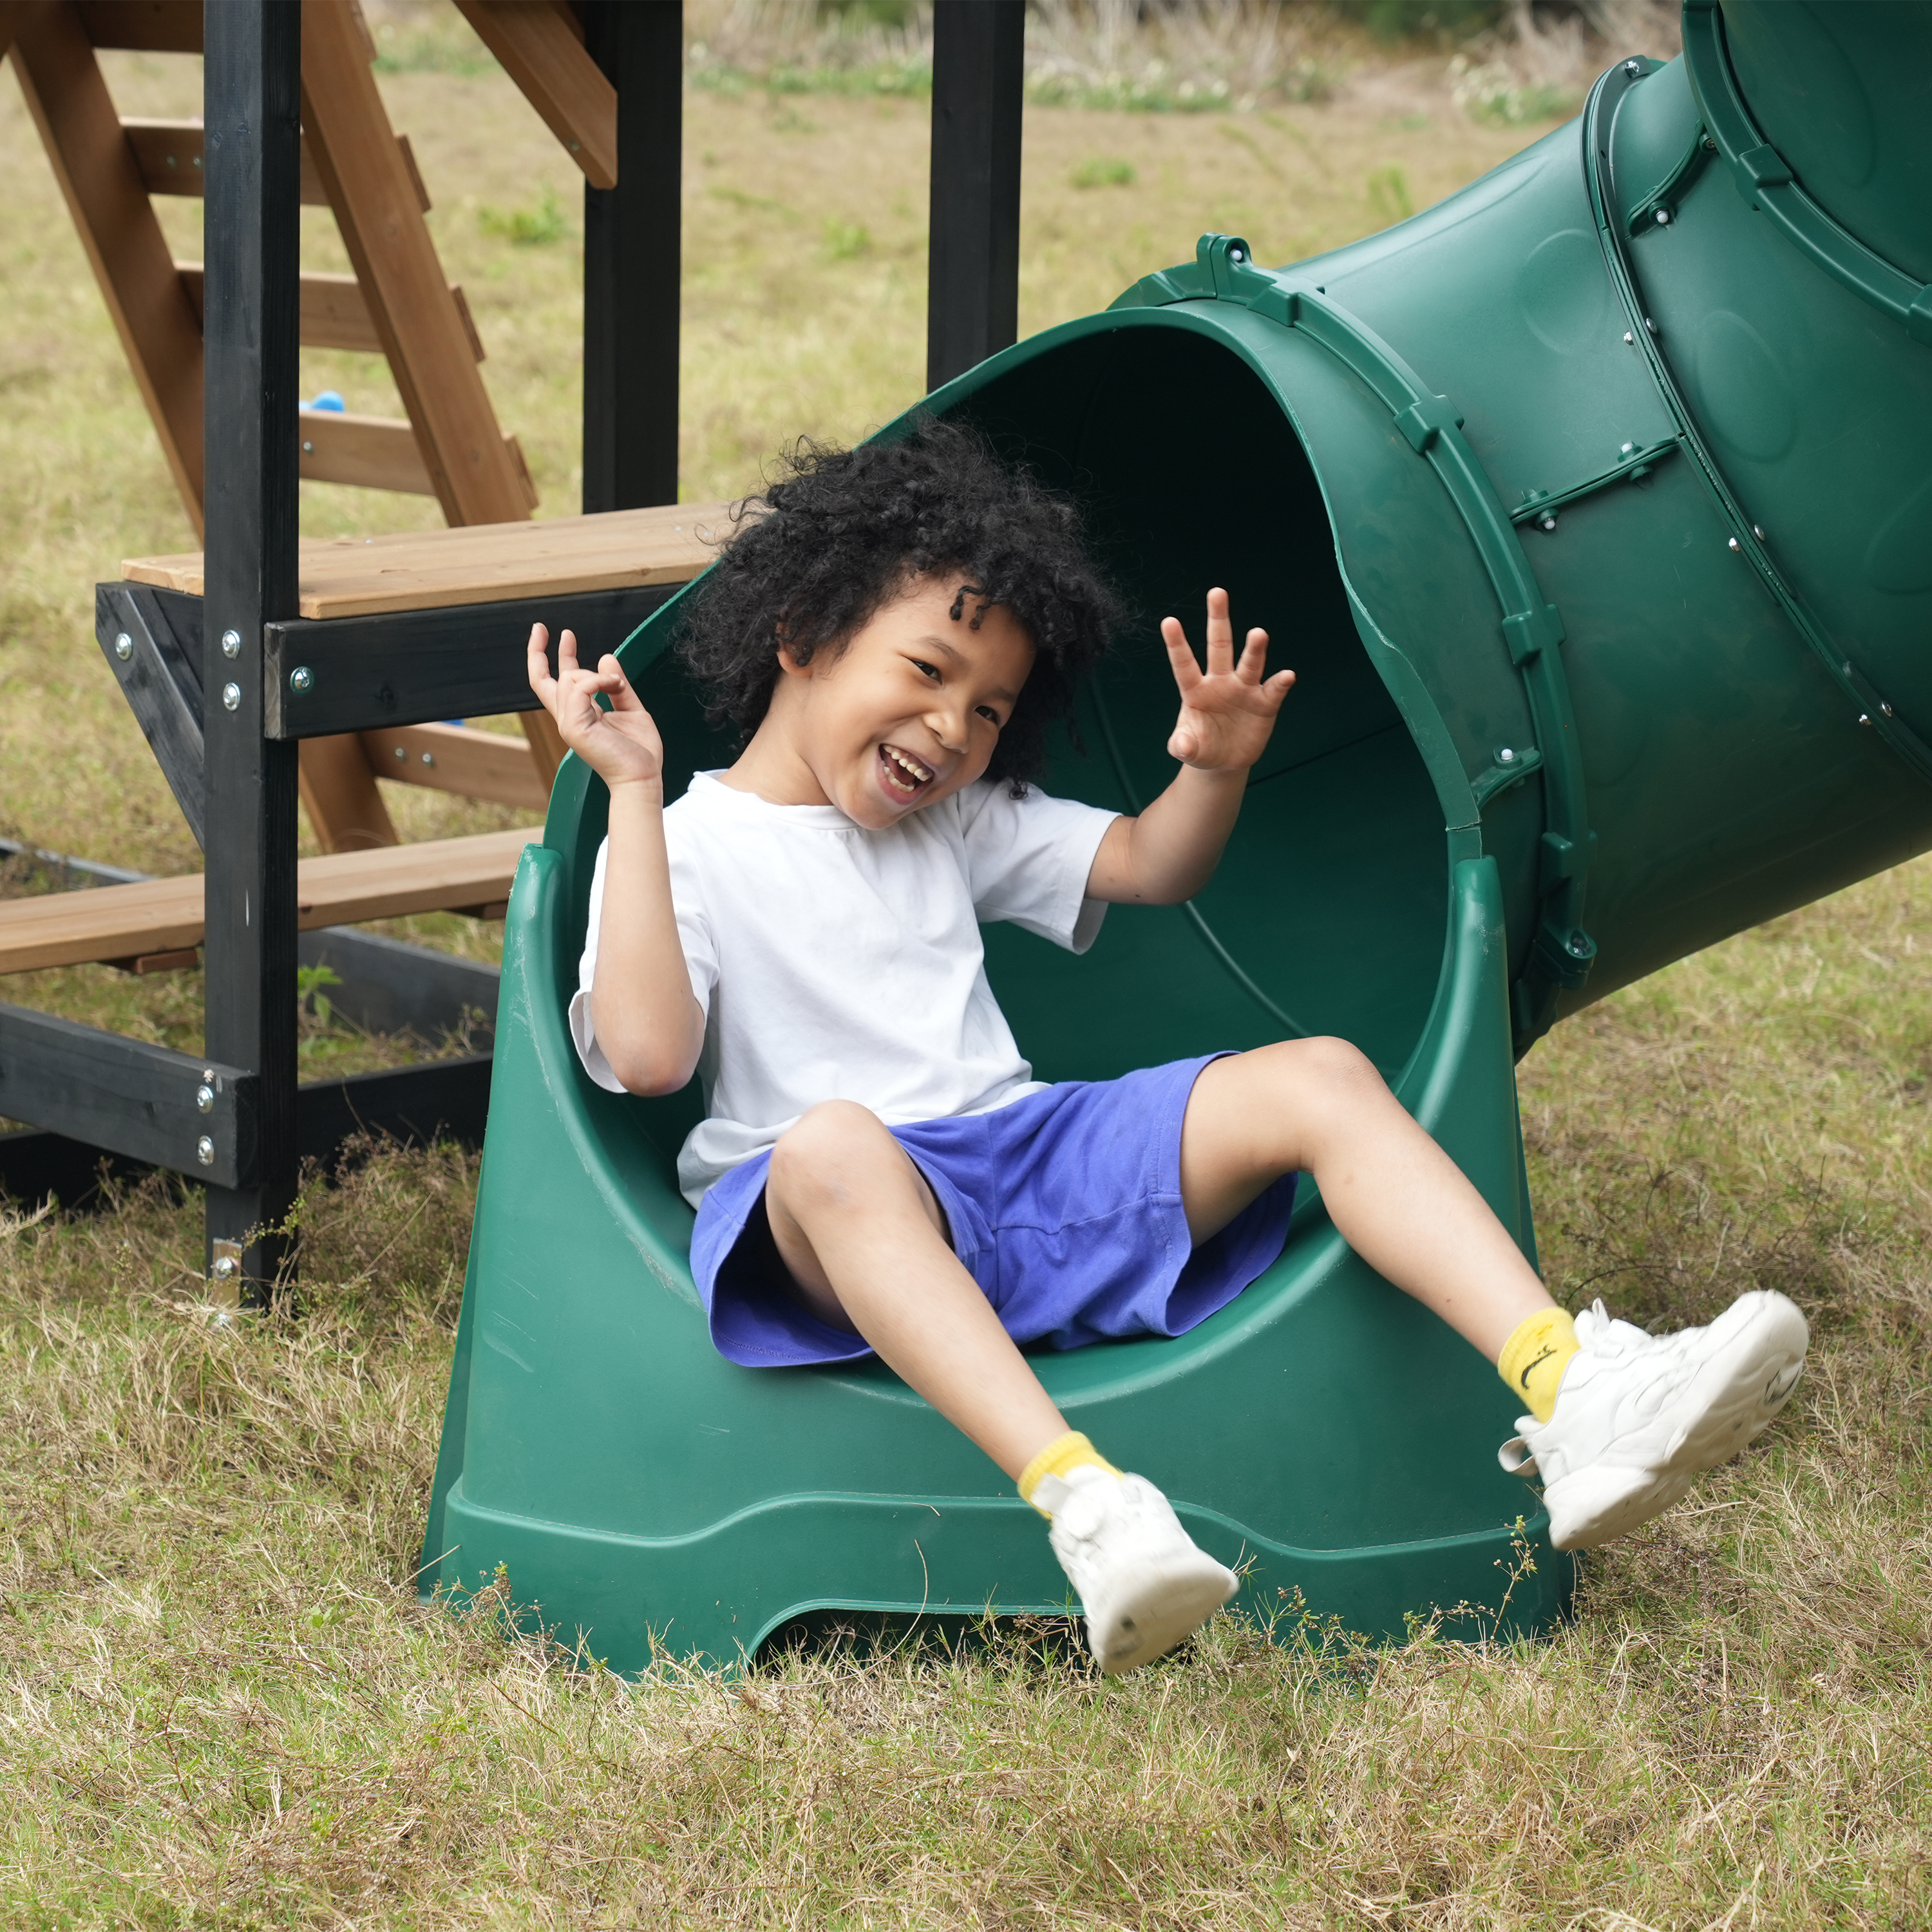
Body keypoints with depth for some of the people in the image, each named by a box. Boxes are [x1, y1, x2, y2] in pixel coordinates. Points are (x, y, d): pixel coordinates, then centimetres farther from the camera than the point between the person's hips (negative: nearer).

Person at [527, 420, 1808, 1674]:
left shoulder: (958, 822, 25)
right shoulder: (690, 846, 4)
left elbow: (1152, 868, 31)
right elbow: (647, 1052, -13)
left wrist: (1214, 769, 8)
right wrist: (636, 796, -13)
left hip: (1028, 1158, 7)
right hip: (838, 1217, -7)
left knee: (1318, 1078, -11)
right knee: (835, 1143, -43)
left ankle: (1572, 1393, -28)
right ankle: (1084, 1506, -60)